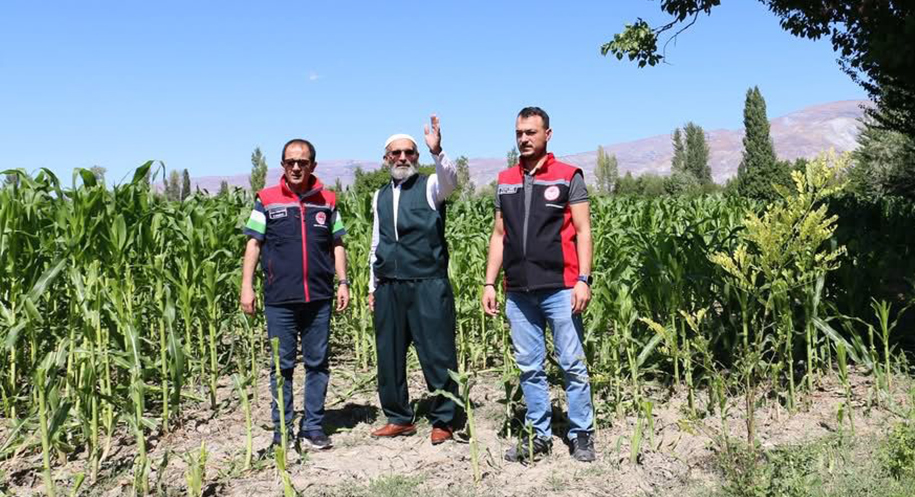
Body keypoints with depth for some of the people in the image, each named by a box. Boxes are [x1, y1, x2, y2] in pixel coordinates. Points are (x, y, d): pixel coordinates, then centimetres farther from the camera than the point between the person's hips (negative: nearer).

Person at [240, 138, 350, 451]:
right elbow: (253, 244, 4)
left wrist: (343, 282, 5)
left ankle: (313, 428, 18)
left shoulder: (327, 201, 9)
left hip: (318, 298, 2)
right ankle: (282, 431, 16)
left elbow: (337, 245, 13)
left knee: (317, 364, 7)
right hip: (280, 299, -2)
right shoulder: (267, 200, 4)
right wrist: (246, 286, -3)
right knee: (282, 365, 5)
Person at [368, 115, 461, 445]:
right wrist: (372, 287, 17)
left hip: (428, 285, -5)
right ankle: (399, 418, 26)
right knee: (389, 355, 11)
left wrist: (437, 151, -41)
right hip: (389, 287, 5)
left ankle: (443, 420, 14)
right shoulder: (380, 197, 15)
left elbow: (451, 179, -23)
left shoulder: (430, 187, 2)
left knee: (437, 355, -1)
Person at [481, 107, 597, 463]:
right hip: (518, 292, 4)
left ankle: (582, 434, 15)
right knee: (529, 367, 9)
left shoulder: (568, 176, 2)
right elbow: (499, 235, 15)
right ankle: (538, 434, 21)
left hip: (560, 289, -4)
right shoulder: (505, 181, 14)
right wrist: (489, 283, 8)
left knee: (573, 365, 1)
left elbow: (583, 232, -2)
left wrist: (583, 280, -12)